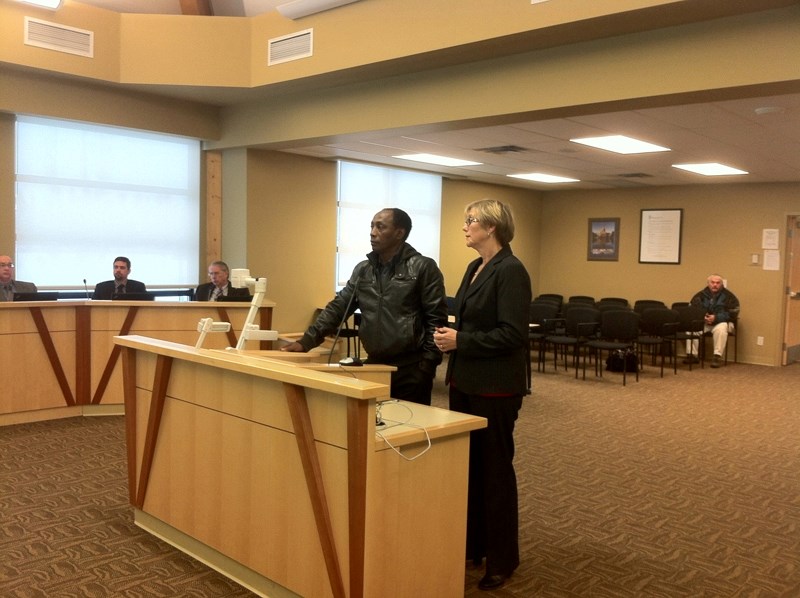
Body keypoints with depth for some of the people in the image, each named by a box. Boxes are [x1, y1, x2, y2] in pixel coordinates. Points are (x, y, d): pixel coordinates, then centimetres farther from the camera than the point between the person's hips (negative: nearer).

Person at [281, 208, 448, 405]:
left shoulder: (423, 268, -5)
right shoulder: (362, 270, 11)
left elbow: (436, 318, -8)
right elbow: (338, 307, 10)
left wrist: (428, 364, -12)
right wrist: (307, 341, 1)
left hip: (410, 369, -5)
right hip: (374, 365, 5)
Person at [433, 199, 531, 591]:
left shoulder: (511, 271, -16)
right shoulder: (475, 268, 12)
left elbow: (512, 334, -22)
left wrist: (461, 341, -19)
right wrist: (450, 333, 0)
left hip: (495, 386, -9)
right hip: (465, 381, 9)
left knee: (494, 469, 3)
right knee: (466, 464, 15)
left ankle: (502, 559, 19)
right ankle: (471, 545, 31)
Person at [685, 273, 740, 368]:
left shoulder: (728, 296, -6)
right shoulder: (700, 295, 3)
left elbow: (733, 314, -11)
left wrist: (716, 318, -24)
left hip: (722, 322, -3)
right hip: (703, 322, 3)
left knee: (721, 328, -37)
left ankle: (717, 356, -32)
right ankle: (692, 355, -19)